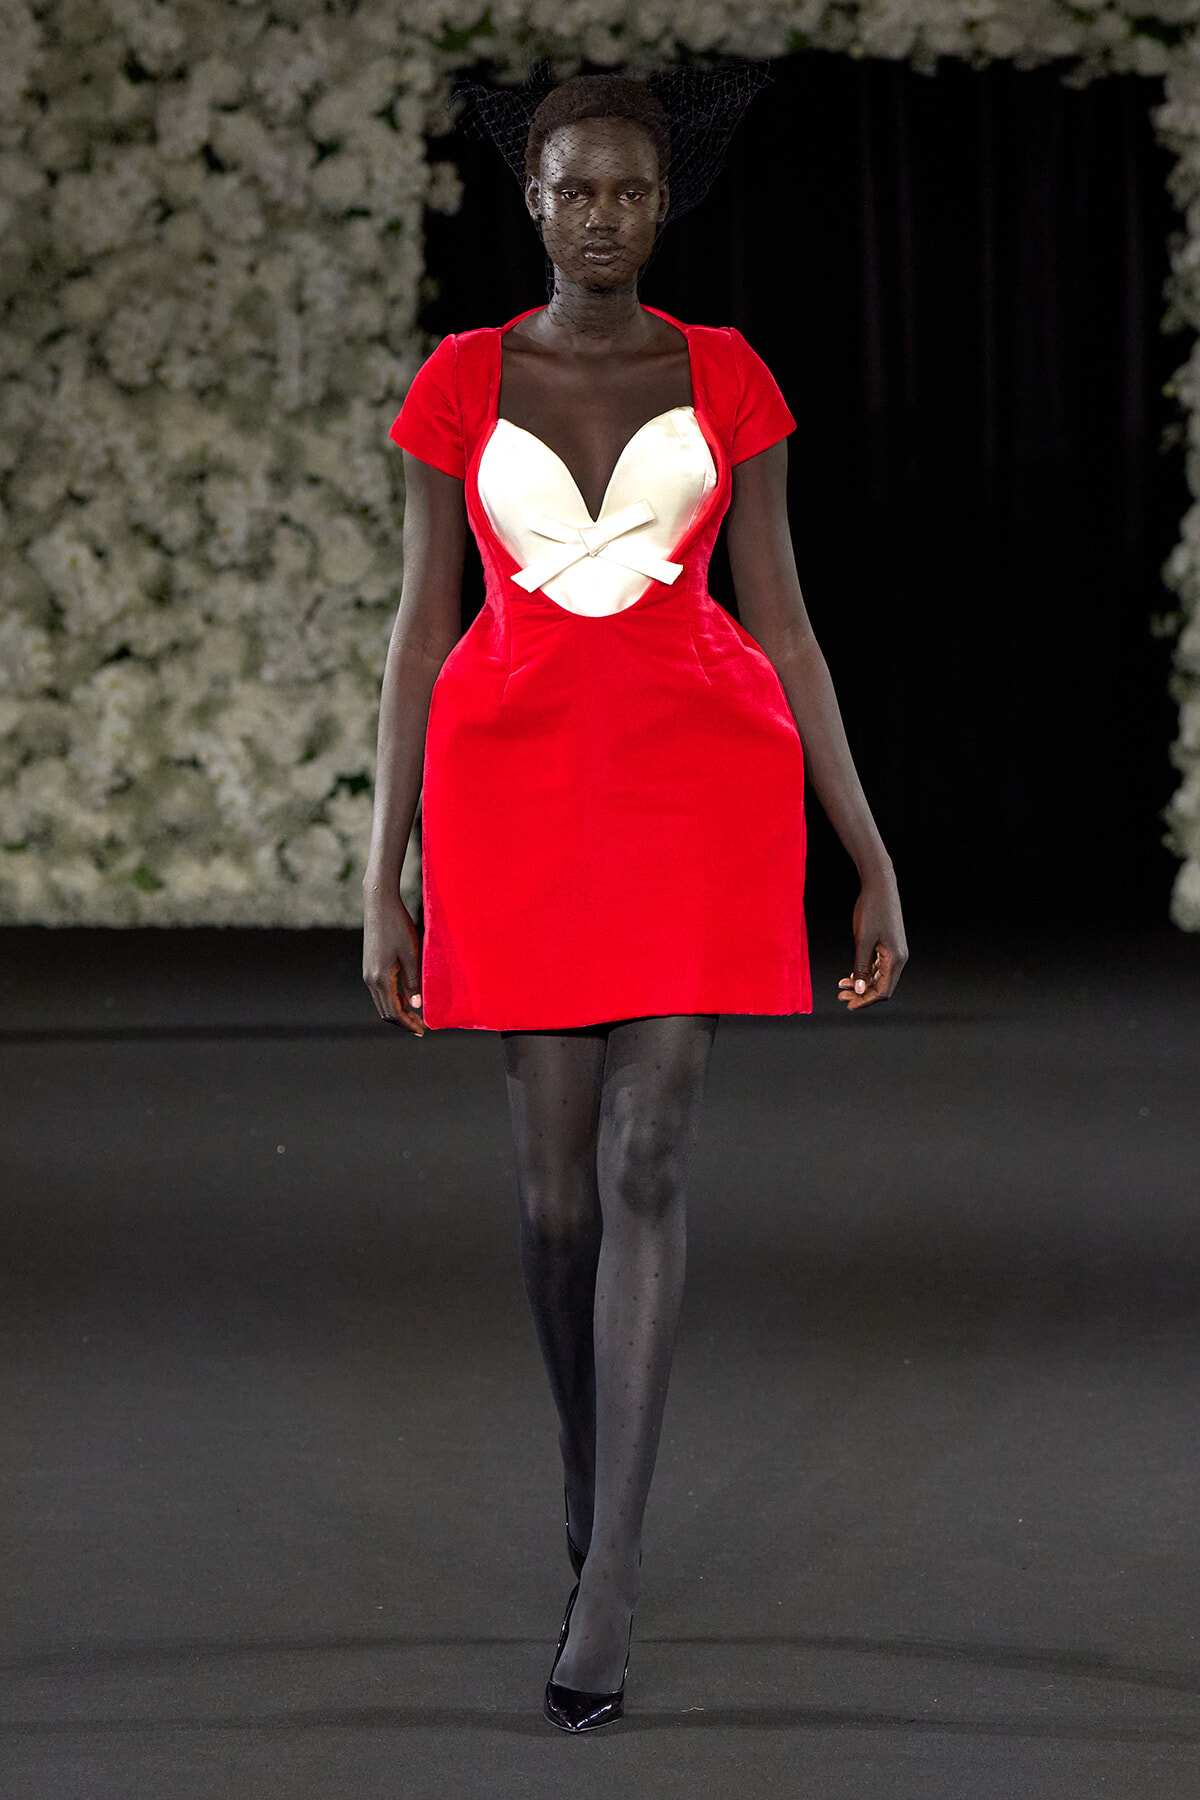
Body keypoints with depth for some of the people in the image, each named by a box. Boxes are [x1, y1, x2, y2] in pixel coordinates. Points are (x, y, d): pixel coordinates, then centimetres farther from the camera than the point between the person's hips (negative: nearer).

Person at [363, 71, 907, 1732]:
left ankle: (609, 1581, -12)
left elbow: (784, 624, 7)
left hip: (697, 781, -1)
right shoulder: (461, 384, 5)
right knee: (558, 1184, 5)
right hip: (515, 784, 1)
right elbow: (420, 633, 6)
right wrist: (384, 884, 2)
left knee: (646, 1163, -11)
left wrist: (872, 861, 4)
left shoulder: (726, 381, 5)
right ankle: (590, 1481, 28)